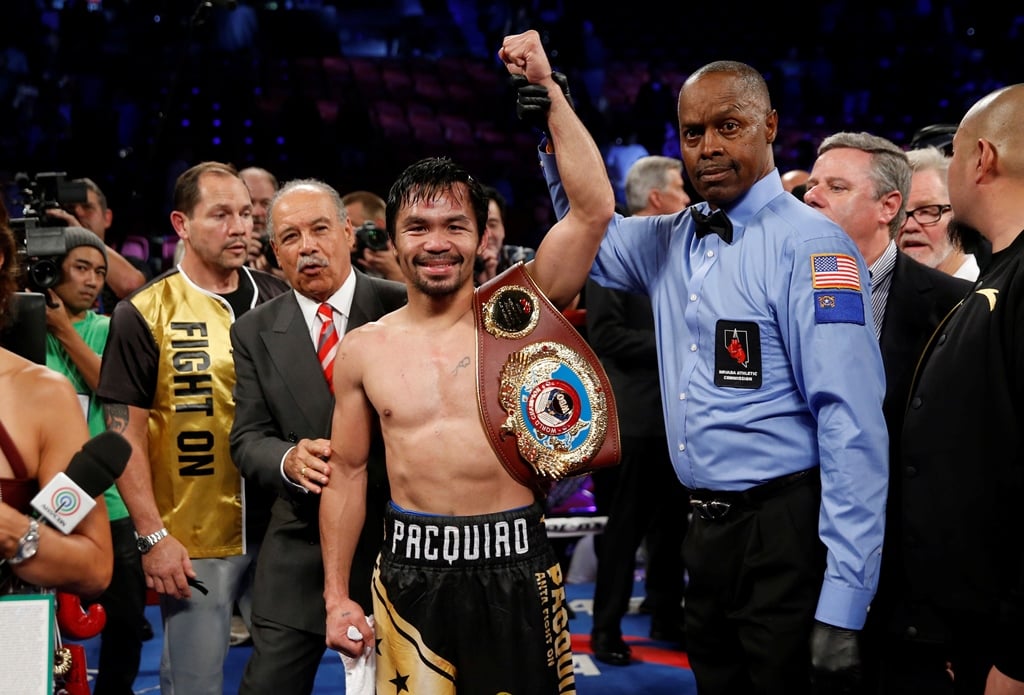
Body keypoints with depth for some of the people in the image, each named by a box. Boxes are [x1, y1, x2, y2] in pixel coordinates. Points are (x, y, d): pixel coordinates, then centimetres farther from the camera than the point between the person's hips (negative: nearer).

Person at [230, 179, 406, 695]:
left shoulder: (406, 309, -4)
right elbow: (248, 439, 1)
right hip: (300, 550, 2)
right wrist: (289, 460, -21)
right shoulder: (254, 332, 4)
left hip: (398, 538, -1)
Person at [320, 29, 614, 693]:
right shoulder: (364, 350, 3)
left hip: (516, 566, -1)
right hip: (412, 570, 1)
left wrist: (546, 88, -14)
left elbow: (594, 209, -13)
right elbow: (348, 473, 10)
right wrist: (337, 596, 6)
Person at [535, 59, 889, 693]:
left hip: (785, 538, -7)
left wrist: (843, 606, -23)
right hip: (705, 533, 7)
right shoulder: (670, 243, 9)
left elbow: (853, 423, -19)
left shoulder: (809, 245, -14)